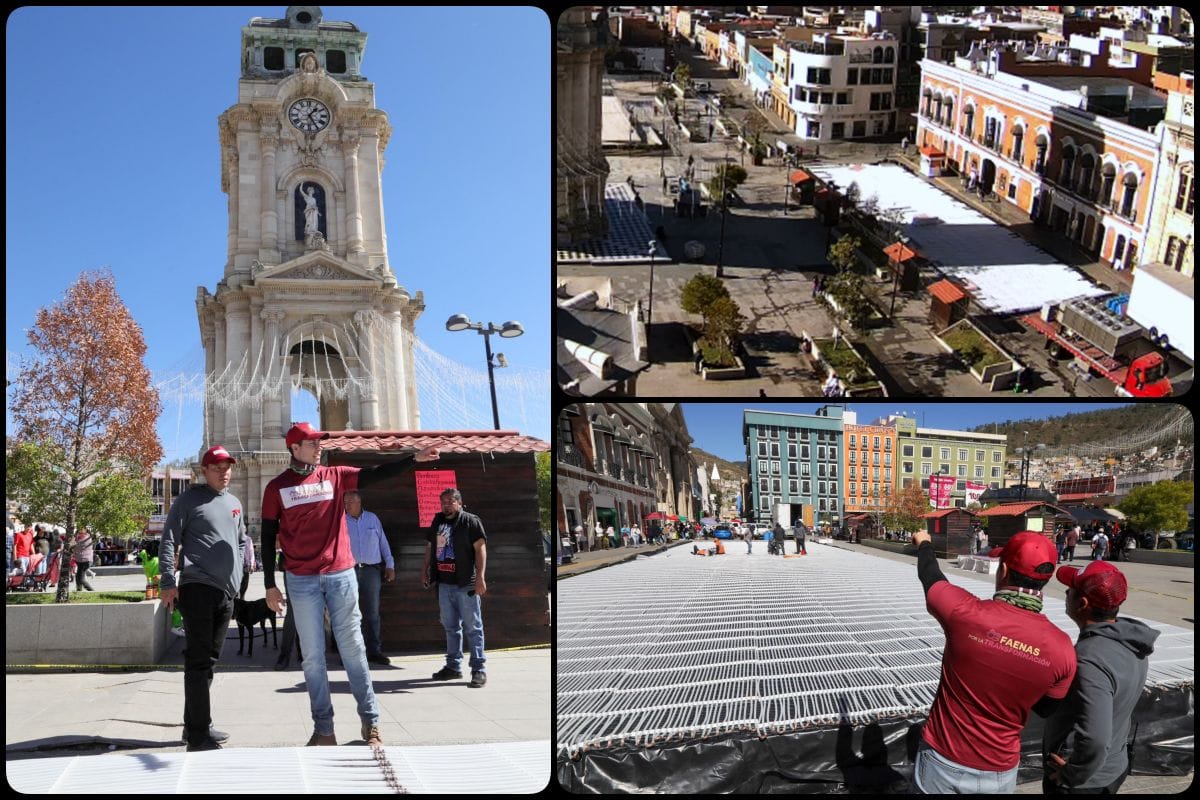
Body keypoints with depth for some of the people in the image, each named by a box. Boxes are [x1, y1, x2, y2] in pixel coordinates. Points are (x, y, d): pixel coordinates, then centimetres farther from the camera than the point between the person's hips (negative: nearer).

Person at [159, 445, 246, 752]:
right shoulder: (189, 500, -2)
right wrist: (168, 583, -14)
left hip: (226, 592, 7)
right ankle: (198, 734, -7)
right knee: (199, 661, -9)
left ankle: (196, 726, 24)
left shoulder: (234, 503, 18)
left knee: (209, 660, 14)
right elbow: (168, 541, -6)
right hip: (198, 588, -7)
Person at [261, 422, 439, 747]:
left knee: (353, 650, 4)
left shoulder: (335, 476, 7)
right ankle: (323, 728, 10)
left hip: (340, 575, 1)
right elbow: (268, 537, 6)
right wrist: (270, 585, 2)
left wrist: (415, 458, -15)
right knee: (313, 656, 3)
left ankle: (370, 722, 9)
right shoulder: (277, 487, 4)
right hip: (302, 581, -1)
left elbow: (376, 474, -3)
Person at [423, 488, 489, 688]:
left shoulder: (470, 521, -6)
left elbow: (480, 548, -12)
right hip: (444, 583, 6)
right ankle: (453, 666, 22)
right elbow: (429, 547, 22)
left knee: (473, 628, -3)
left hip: (465, 584, -6)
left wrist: (480, 577, -19)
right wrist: (426, 571, 15)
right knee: (450, 627, 13)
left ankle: (479, 670, -1)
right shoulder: (437, 521, 13)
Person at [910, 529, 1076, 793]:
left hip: (941, 761, -1)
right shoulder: (1061, 648, -18)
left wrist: (924, 543, 20)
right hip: (998, 773, 1)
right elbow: (1049, 708, 0)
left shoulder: (964, 611, -24)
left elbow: (930, 576, -1)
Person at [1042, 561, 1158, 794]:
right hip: (1115, 768, 8)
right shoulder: (1129, 640, -4)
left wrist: (1069, 777, -19)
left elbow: (1094, 741, -36)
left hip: (1086, 782, -8)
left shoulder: (1090, 660, -32)